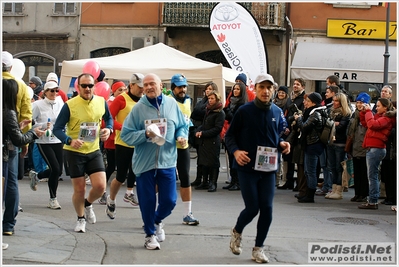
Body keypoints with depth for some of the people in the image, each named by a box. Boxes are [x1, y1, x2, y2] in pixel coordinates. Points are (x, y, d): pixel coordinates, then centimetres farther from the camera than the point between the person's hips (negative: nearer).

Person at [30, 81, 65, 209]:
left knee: (58, 171, 4)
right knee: (55, 169, -12)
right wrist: (43, 126, -18)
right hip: (44, 142, -5)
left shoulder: (60, 104, 5)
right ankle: (53, 199, 4)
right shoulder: (38, 105, -6)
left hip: (57, 140, 5)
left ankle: (36, 176, 33)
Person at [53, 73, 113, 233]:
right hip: (74, 152, -3)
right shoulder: (70, 105, -15)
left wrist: (108, 129, -5)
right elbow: (57, 129, -11)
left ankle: (88, 204, 27)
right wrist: (70, 141, -28)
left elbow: (109, 118, 17)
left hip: (94, 151, 3)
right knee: (79, 189, 4)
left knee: (100, 186, -8)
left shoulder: (101, 102, -3)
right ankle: (81, 219, 31)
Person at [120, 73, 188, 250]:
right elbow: (126, 135, -6)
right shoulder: (138, 108, -5)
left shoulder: (172, 104, 2)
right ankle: (150, 234, 25)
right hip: (144, 162, -2)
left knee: (169, 200, 4)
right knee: (147, 201, 6)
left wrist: (181, 136, -7)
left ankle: (157, 221, 36)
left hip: (167, 162, 2)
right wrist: (145, 134, -20)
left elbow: (182, 126, 14)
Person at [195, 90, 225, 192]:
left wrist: (203, 133, -15)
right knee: (203, 162, 9)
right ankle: (205, 182, 16)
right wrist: (198, 131, 0)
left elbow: (217, 128, -13)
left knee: (213, 163, -4)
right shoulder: (208, 110, 18)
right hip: (203, 141, 8)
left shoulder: (220, 113, -8)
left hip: (213, 141, -8)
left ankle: (213, 183, 0)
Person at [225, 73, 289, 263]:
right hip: (247, 167, -3)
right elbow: (229, 135, -1)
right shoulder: (244, 111, -8)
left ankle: (258, 248, 16)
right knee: (252, 208, -4)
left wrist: (282, 144, -2)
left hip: (269, 168, 4)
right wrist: (235, 151, -19)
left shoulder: (277, 112, 4)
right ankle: (237, 232, 29)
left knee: (267, 209, 0)